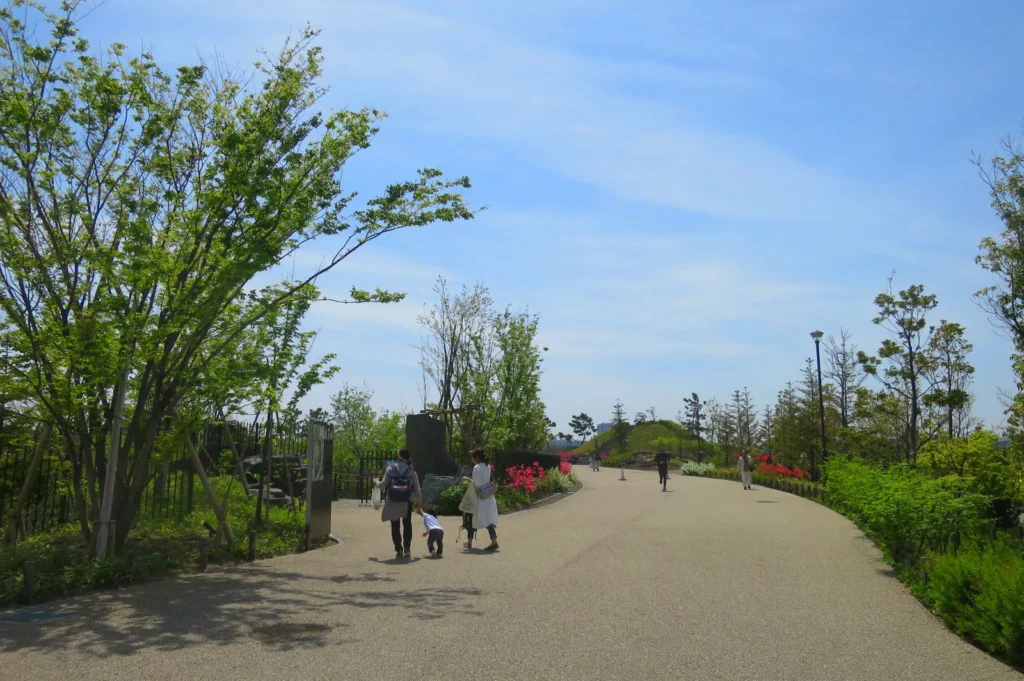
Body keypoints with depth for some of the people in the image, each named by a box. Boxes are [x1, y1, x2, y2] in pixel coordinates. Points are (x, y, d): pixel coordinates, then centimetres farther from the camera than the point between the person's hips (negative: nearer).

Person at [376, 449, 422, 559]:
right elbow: (417, 489, 3)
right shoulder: (411, 471, 1)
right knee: (407, 525, 17)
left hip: (393, 502, -1)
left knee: (395, 526, 9)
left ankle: (398, 550, 5)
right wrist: (418, 501, 15)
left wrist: (377, 484, 19)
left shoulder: (391, 468, -2)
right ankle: (407, 549, 13)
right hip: (407, 502, 1)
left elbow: (384, 484, -3)